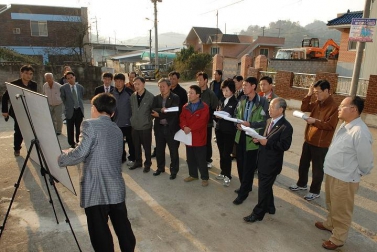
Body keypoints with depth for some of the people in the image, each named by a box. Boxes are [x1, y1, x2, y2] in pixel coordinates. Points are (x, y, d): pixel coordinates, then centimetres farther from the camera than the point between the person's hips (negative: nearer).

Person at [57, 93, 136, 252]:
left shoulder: (90, 125, -8)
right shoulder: (117, 130, 14)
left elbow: (80, 153, -17)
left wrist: (60, 158, 3)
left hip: (95, 190, -6)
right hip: (116, 188, 6)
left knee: (99, 232, 7)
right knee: (122, 226, 17)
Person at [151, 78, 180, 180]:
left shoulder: (175, 98, -7)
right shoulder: (156, 98, 7)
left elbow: (174, 112, -18)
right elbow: (153, 111, -6)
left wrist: (160, 114, -19)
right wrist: (161, 110, -25)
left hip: (171, 128, -4)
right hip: (159, 127, 4)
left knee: (173, 150, 6)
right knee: (159, 149, 15)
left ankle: (174, 170, 20)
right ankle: (160, 167, 33)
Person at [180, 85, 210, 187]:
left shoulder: (204, 107, -10)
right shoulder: (185, 107, 8)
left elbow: (202, 121, -19)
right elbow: (182, 118, 1)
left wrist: (190, 128, -22)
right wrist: (184, 127, -19)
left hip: (199, 138, -5)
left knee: (201, 159, 2)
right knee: (190, 158, 16)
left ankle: (204, 177, 16)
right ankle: (193, 175, 33)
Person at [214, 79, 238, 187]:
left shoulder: (236, 102, -7)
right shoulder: (221, 101, 11)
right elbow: (216, 114, 13)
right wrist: (217, 116, -8)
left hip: (229, 132, -6)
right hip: (219, 130, 6)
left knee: (226, 154, -2)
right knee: (221, 153, 13)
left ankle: (227, 175, 12)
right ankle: (223, 172, 28)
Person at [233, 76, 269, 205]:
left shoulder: (263, 102, -14)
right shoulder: (242, 100, 6)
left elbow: (266, 121, -14)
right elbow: (236, 114, 15)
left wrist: (250, 124, -22)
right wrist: (238, 124, -5)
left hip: (253, 137, -6)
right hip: (241, 135, 6)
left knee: (248, 166, 5)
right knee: (240, 163, 17)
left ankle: (243, 192, 19)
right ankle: (245, 186, 37)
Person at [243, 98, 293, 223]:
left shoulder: (286, 127, -18)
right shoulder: (269, 121, 8)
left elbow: (284, 146, -23)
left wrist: (267, 143, -26)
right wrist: (258, 139, -3)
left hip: (272, 163, -8)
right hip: (263, 160, 9)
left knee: (263, 188, 2)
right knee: (265, 186, 21)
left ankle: (258, 213, 17)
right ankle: (269, 207, 40)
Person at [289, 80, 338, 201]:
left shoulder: (334, 107, -18)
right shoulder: (317, 103, 6)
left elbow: (330, 126, -21)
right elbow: (304, 108, 6)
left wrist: (315, 121, -25)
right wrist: (309, 95, -2)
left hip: (321, 144, -8)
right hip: (308, 141, 8)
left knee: (317, 169, 8)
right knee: (303, 164, 21)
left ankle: (315, 191, 25)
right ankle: (301, 184, 41)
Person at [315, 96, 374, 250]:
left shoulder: (360, 132, -27)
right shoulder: (344, 126, 3)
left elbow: (365, 161, -20)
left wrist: (355, 175, -4)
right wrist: (331, 170, 13)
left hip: (344, 179, -9)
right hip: (331, 173, 9)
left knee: (341, 210, 13)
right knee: (332, 205, 29)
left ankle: (338, 239, 33)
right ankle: (330, 224, 52)